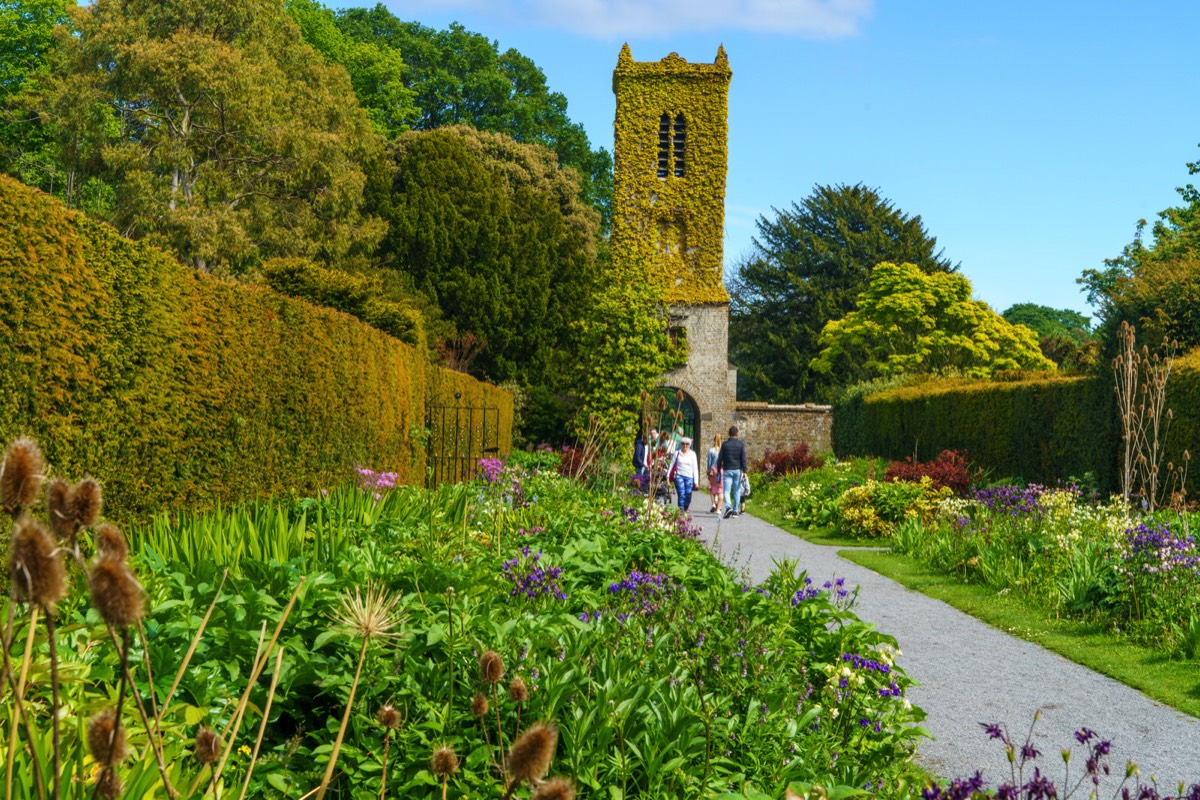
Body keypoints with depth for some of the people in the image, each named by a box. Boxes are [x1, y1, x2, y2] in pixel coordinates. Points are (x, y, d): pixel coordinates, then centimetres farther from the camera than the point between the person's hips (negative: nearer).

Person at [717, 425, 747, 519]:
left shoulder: (725, 444, 0)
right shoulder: (741, 444, 0)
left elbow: (720, 459, 1)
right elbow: (743, 459, -5)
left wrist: (719, 470, 9)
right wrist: (744, 471, -3)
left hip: (727, 470, -1)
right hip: (737, 470, 1)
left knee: (727, 490, -2)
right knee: (737, 491, 9)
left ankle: (728, 507, -25)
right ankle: (735, 511, 11)